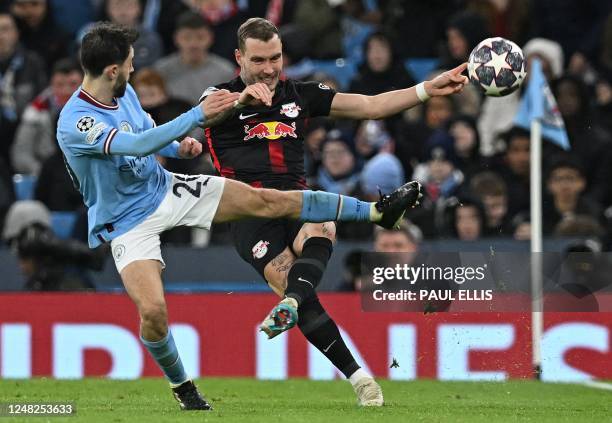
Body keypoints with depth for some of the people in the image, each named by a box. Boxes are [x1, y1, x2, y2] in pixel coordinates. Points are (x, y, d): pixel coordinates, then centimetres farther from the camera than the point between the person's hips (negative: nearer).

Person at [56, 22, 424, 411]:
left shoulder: (124, 92, -2)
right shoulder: (75, 124, -28)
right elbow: (137, 145, -40)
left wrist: (178, 146, -2)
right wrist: (198, 115, -41)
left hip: (164, 187, 6)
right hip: (128, 224, -6)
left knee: (266, 200, -4)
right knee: (153, 310, -24)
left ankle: (377, 212, 0)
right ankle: (181, 385, 5)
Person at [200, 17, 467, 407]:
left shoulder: (300, 94, 19)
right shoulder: (222, 94, 8)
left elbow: (371, 106, 18)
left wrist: (429, 89, 6)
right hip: (251, 212, -3)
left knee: (320, 232, -35)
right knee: (295, 289, -21)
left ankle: (289, 305, -60)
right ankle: (357, 377, -18)